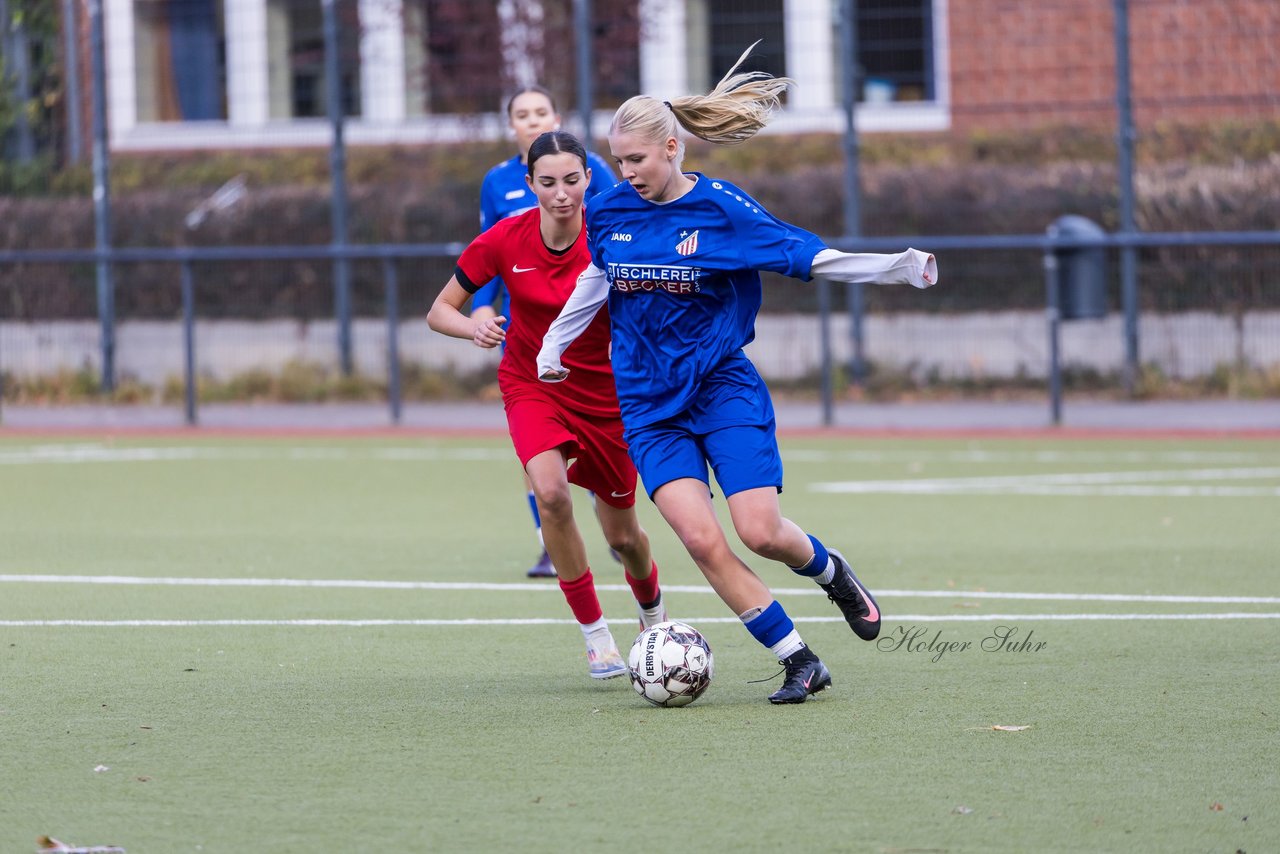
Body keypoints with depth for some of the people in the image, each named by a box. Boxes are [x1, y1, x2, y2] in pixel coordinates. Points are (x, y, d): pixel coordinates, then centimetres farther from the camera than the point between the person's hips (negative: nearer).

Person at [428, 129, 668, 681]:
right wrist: (473, 327, -26)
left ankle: (653, 615, 45)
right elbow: (439, 311, -5)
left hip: (605, 393, 0)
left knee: (623, 535, 10)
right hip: (532, 387, 0)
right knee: (551, 492, -28)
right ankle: (595, 635, -14)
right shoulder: (504, 241, -15)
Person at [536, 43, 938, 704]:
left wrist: (898, 268, -18)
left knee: (760, 531, -13)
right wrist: (554, 345, 30)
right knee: (702, 540, -15)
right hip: (648, 408, 2)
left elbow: (812, 258, -8)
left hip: (724, 388, -2)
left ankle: (830, 571, 24)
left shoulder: (721, 209, -10)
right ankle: (799, 663, -5)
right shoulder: (608, 213, 1)